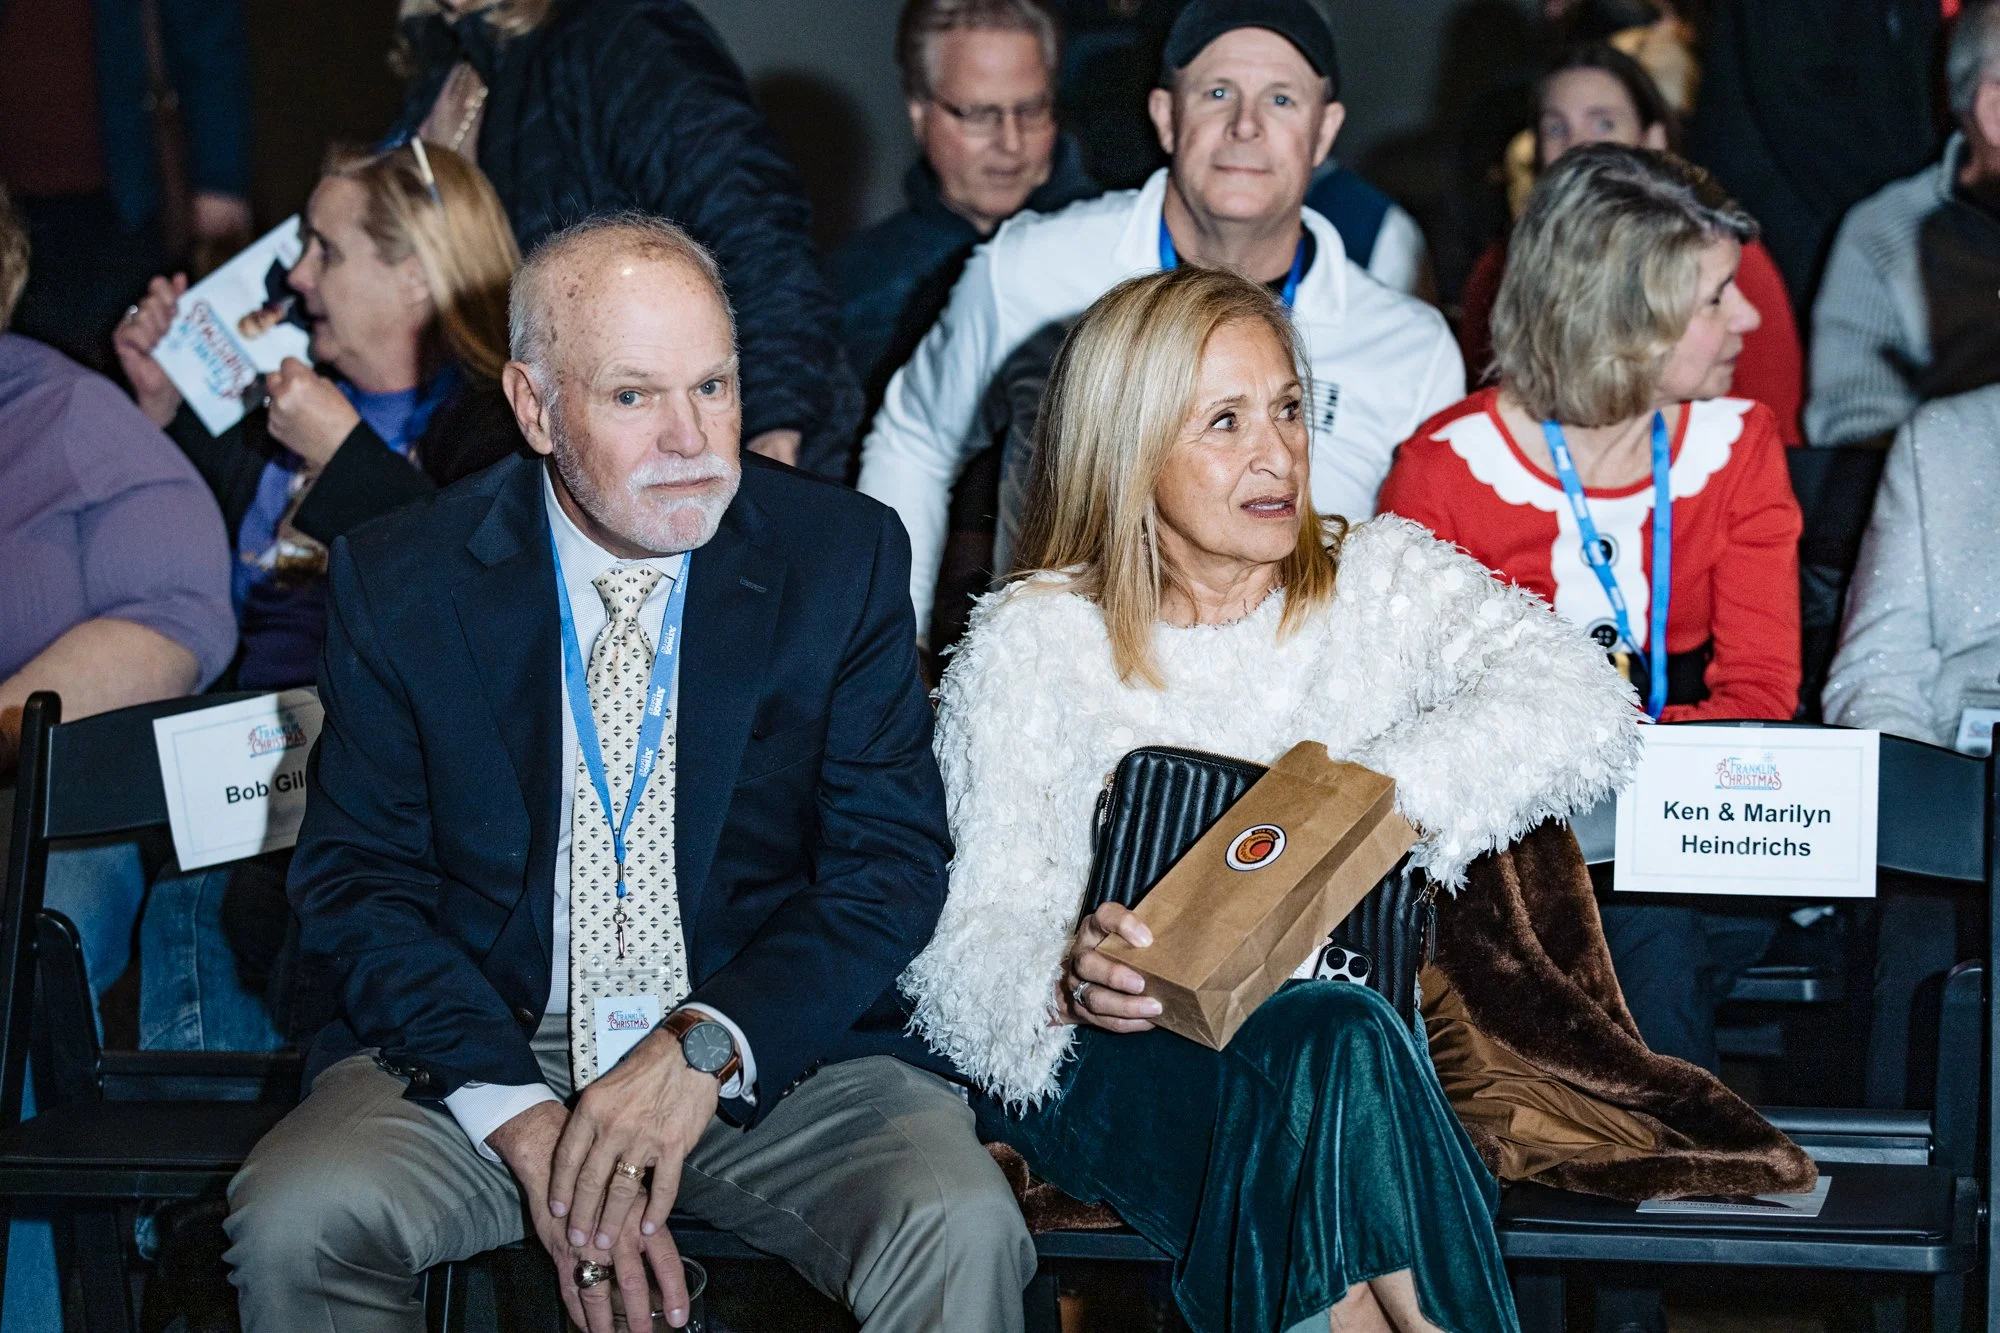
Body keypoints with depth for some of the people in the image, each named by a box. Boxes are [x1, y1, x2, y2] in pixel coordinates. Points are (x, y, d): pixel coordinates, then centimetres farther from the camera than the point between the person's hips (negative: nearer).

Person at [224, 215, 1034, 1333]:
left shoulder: (845, 559, -1)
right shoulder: (400, 581, -1)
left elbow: (894, 863, -3)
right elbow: (359, 877, -2)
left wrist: (708, 1047, -19)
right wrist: (518, 1113, -17)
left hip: (773, 1051, -1)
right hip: (486, 1050, 1)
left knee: (964, 1233, -28)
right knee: (296, 1221, -26)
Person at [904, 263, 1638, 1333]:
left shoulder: (1381, 580, 10)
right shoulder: (1032, 643, 5)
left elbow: (1577, 702, -9)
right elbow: (976, 941, -2)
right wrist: (1070, 984, -27)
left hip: (1353, 1031, 2)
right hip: (1115, 1059, -1)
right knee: (1330, 1047, -32)